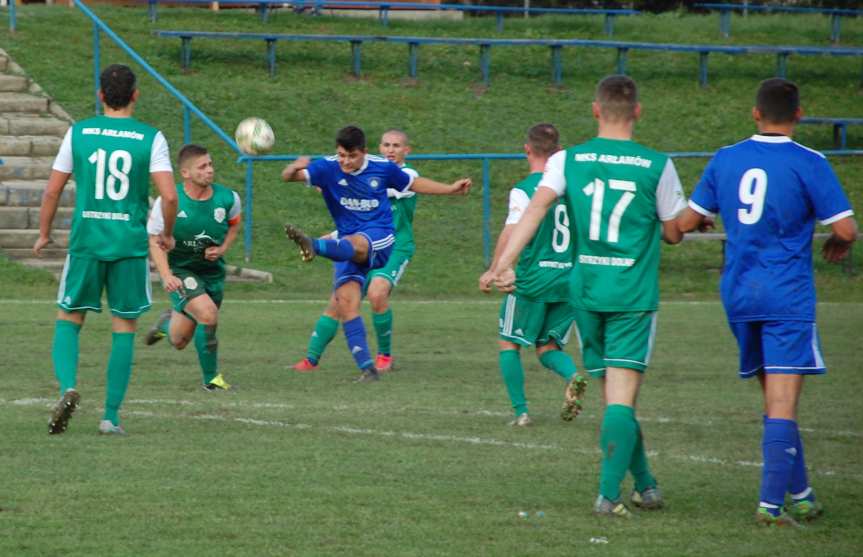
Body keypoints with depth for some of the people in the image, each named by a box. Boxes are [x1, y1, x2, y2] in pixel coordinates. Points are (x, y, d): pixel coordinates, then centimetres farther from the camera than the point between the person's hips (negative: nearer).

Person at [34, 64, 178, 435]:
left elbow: (52, 191, 4)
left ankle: (68, 387, -13)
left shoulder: (78, 133, 2)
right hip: (130, 244, -1)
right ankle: (111, 416, 5)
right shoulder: (151, 139, -2)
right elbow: (169, 196, -10)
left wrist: (44, 234, 18)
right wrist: (167, 235, 8)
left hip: (86, 241, 1)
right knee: (124, 329, 8)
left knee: (68, 319, 13)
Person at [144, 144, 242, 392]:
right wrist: (166, 276, -25)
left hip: (212, 271, 4)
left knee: (179, 342, 9)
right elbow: (155, 241, -11)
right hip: (179, 270, -4)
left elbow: (234, 225, 13)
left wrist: (222, 249, -7)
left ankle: (167, 321, 47)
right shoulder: (168, 202, -19)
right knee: (208, 315, -28)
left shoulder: (228, 198, -9)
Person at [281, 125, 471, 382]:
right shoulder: (328, 168, -3)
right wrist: (294, 168, -38)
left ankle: (313, 246, -71)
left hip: (380, 239, -3)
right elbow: (288, 176, -14)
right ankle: (366, 368, -11)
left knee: (351, 244, -38)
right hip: (348, 245, 3)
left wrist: (451, 189, 19)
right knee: (346, 301, -13)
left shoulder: (382, 168, 1)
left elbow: (413, 183, 19)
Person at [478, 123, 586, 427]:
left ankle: (520, 411, 4)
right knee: (548, 347, 15)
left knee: (509, 344, 11)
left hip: (533, 279, -5)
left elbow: (511, 232, -20)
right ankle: (573, 376, -16)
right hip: (570, 281, 5)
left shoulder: (524, 190, -10)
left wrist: (494, 271, -12)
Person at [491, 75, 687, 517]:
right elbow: (673, 233, 4)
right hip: (634, 295, -3)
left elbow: (536, 206, -13)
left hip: (585, 291, 3)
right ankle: (608, 493, -16)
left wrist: (505, 261, -18)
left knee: (614, 394, 14)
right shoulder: (657, 166, -4)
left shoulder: (568, 160, 0)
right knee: (622, 399, -5)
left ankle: (645, 485, 25)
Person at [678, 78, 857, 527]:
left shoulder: (726, 159, 5)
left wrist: (673, 231, 34)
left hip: (737, 292, 5)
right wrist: (838, 244, 13)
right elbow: (845, 228, -11)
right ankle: (772, 503, -12)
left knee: (775, 400, 16)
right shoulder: (808, 163, -9)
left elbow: (687, 222, 10)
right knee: (782, 407, -5)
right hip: (787, 296, -5)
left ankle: (800, 494, 20)